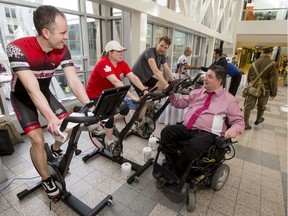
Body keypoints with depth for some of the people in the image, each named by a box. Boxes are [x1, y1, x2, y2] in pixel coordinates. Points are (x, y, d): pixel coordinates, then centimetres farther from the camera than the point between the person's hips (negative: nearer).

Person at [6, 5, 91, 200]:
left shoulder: (63, 50, -19)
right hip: (23, 97, -4)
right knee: (38, 139, -13)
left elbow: (74, 80, -25)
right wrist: (52, 118, -53)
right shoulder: (18, 48, -33)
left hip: (45, 93, 4)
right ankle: (46, 180, 12)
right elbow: (32, 89, -41)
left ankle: (55, 150, 32)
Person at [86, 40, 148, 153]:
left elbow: (133, 78, -17)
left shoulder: (122, 63, -6)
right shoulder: (103, 63, -27)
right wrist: (132, 96, -46)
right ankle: (110, 143, 0)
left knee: (125, 109, -7)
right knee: (109, 115, -23)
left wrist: (145, 91, -31)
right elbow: (116, 82, -40)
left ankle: (108, 124, 20)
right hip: (95, 95, -7)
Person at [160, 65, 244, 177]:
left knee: (192, 146, -36)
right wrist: (171, 94, 4)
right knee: (166, 132, -22)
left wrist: (233, 129, -18)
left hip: (207, 133, -4)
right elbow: (181, 103, 23)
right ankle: (170, 168, -12)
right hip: (186, 128, 5)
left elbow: (239, 122, 6)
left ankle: (176, 175, -10)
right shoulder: (197, 92, 19)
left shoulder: (229, 99, 7)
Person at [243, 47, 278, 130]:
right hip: (264, 90, -2)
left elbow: (249, 76, 10)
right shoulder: (273, 64, -14)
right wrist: (273, 93, -2)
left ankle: (245, 123, 5)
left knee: (248, 105, 4)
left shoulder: (255, 62, -1)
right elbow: (274, 81, -13)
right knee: (261, 106, 19)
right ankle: (258, 120, 40)